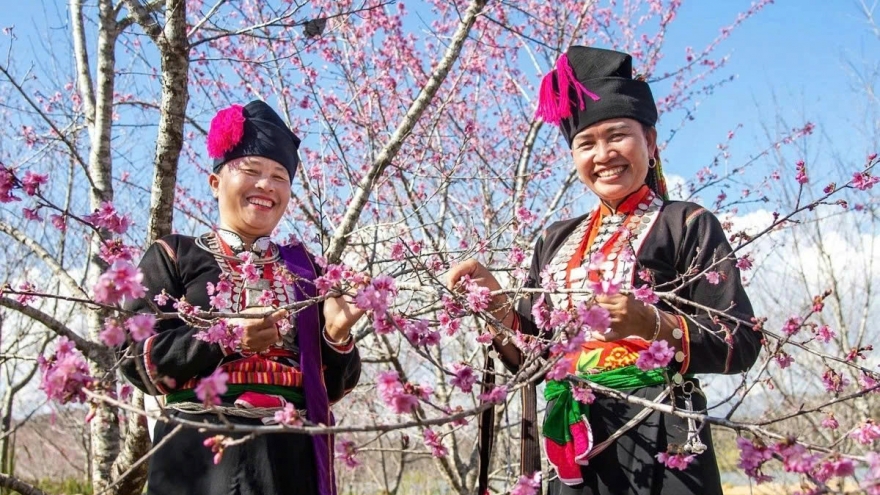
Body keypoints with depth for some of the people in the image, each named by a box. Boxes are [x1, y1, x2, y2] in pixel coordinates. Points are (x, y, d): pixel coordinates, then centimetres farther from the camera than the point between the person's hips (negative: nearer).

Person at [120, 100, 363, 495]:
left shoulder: (304, 269, 13)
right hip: (201, 454, -2)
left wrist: (336, 337, -8)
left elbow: (333, 386, 12)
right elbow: (138, 359, -3)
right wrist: (224, 338, -16)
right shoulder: (173, 256, 7)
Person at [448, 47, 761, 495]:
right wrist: (495, 302, -4)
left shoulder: (687, 224, -1)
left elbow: (741, 343, -9)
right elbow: (531, 356, 12)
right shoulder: (557, 241, 13)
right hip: (568, 446, 5)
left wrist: (653, 325, -23)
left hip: (654, 437, -4)